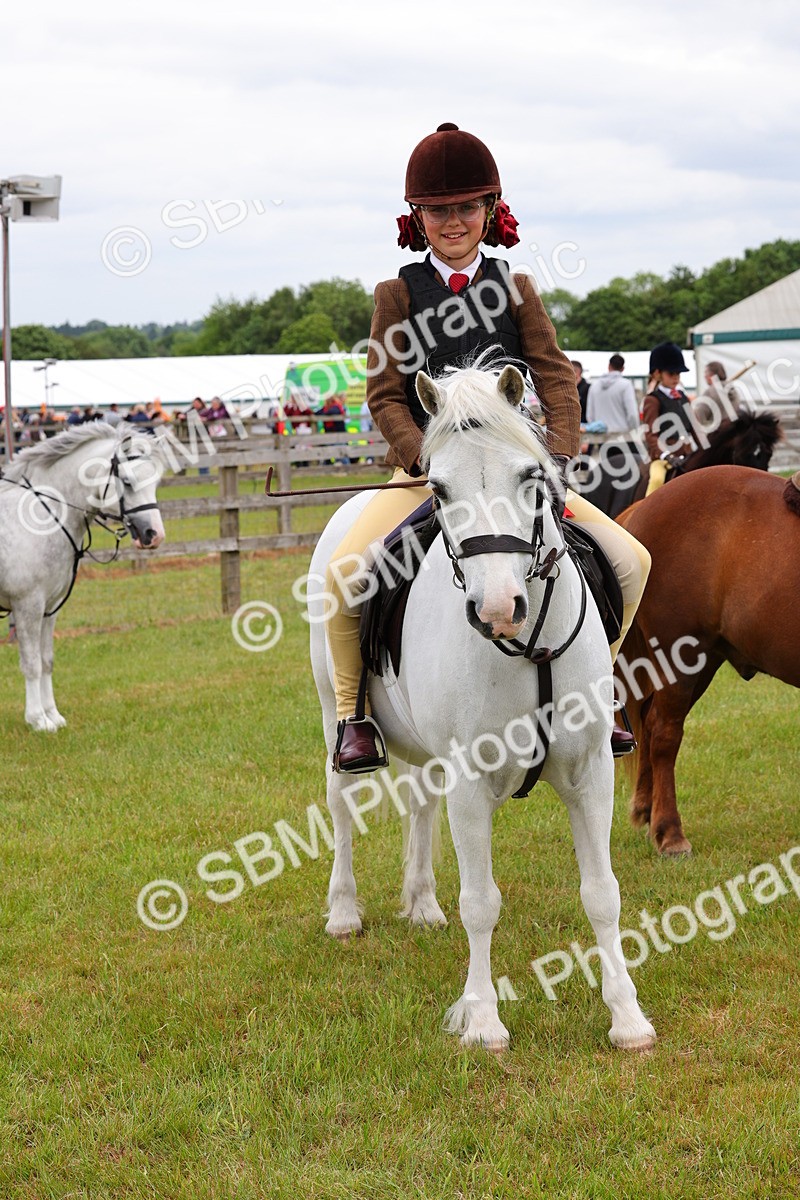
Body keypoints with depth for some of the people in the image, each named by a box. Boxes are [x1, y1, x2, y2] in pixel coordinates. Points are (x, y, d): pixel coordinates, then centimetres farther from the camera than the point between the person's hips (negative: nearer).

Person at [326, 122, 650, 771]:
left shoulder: (515, 290, 8)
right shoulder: (399, 294, 2)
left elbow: (557, 378, 1)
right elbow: (385, 395, -3)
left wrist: (562, 456, -16)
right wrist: (428, 459, -19)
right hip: (424, 469, -2)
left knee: (631, 559, -9)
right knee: (344, 570, -29)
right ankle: (354, 715, -9)